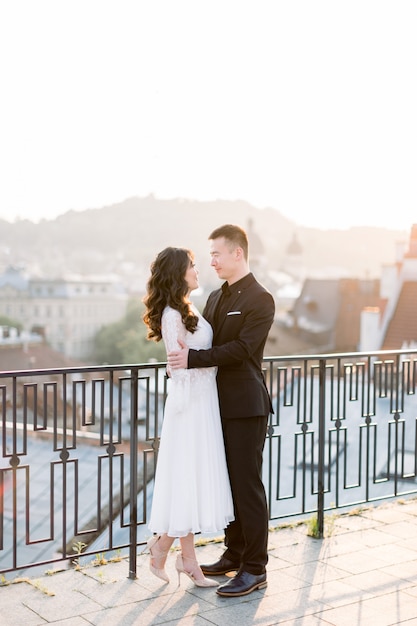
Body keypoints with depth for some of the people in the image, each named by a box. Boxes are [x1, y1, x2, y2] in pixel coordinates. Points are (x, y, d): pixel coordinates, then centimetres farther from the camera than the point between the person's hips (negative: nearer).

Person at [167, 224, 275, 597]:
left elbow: (241, 349, -20)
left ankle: (255, 570, 9)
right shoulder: (216, 298, 15)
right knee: (229, 482, 15)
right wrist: (182, 356, -5)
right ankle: (234, 555, 28)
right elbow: (203, 342, 14)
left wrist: (193, 358, -22)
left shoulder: (260, 299, -11)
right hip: (221, 404, 8)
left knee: (248, 485, -2)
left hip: (246, 406, -8)